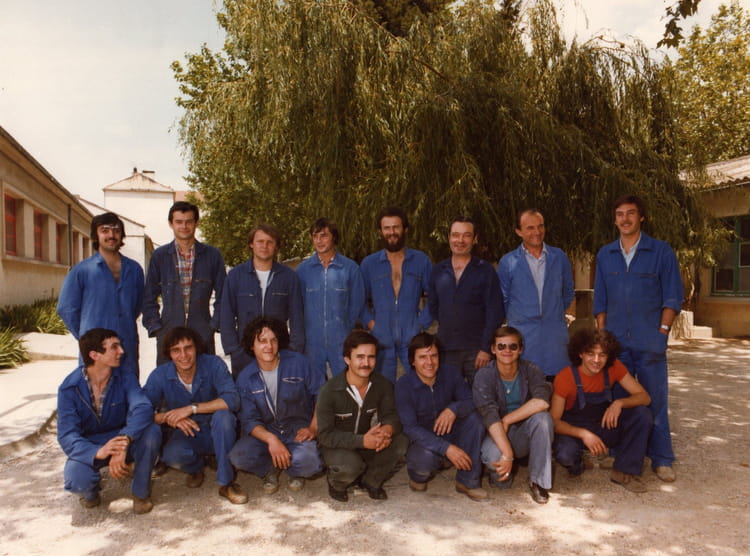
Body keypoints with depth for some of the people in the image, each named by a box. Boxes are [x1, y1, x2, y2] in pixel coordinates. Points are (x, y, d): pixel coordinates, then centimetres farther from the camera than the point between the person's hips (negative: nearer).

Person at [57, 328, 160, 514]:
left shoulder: (125, 378, -13)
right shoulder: (69, 388, -16)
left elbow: (143, 408, -31)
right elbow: (67, 436, -24)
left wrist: (124, 440, -51)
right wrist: (98, 452, -46)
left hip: (122, 438, 1)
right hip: (89, 447, -1)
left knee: (152, 432, -30)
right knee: (76, 480, -33)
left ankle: (141, 492, -7)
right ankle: (91, 491, 7)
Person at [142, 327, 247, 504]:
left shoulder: (213, 364, -16)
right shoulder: (160, 375, -10)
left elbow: (232, 399, -29)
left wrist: (192, 408, -33)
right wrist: (167, 417, -32)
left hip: (216, 433, -1)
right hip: (185, 433, 1)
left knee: (223, 415, -34)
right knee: (172, 455, -32)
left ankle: (226, 482, -18)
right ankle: (196, 466, 9)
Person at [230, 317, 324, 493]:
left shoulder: (298, 363, -8)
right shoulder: (245, 378, -4)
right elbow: (249, 420, -8)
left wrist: (313, 428, -12)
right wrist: (271, 439, -26)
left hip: (298, 429, -2)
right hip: (264, 432, 2)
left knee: (308, 460, -33)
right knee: (238, 457, -26)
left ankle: (295, 472, 7)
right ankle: (271, 469, 8)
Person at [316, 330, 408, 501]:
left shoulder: (383, 385, -10)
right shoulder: (330, 391, -22)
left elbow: (391, 415, -11)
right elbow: (325, 435, -23)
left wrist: (388, 428, -39)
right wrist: (362, 441, -38)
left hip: (366, 442, 4)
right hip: (335, 446, -4)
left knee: (400, 443, -22)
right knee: (349, 465, -36)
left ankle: (370, 481, 5)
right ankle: (336, 483, 3)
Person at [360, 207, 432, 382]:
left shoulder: (421, 260, 5)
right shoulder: (369, 263, 7)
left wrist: (422, 323, -2)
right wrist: (369, 322, -1)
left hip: (413, 339, -1)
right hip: (381, 340, 1)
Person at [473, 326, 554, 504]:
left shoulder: (531, 370, -9)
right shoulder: (484, 375, -14)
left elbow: (542, 401, -29)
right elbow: (489, 416, -26)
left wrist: (507, 420, -26)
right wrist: (507, 454, -36)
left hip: (525, 435, 2)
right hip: (498, 436, -1)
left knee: (543, 418, -30)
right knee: (492, 455, -34)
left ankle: (538, 481, -12)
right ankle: (503, 476, 5)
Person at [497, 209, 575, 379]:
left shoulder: (559, 258, 7)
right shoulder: (507, 262, 0)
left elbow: (568, 293, 19)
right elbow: (503, 300, 9)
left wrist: (554, 314, 14)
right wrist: (516, 320, 9)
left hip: (555, 336, 2)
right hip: (523, 337, -2)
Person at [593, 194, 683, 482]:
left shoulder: (661, 251, 1)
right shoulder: (605, 255, 9)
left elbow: (673, 297, 1)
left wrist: (662, 331, -7)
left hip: (650, 342, -3)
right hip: (616, 341, 3)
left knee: (655, 399, 1)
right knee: (618, 400, 9)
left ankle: (661, 459, 13)